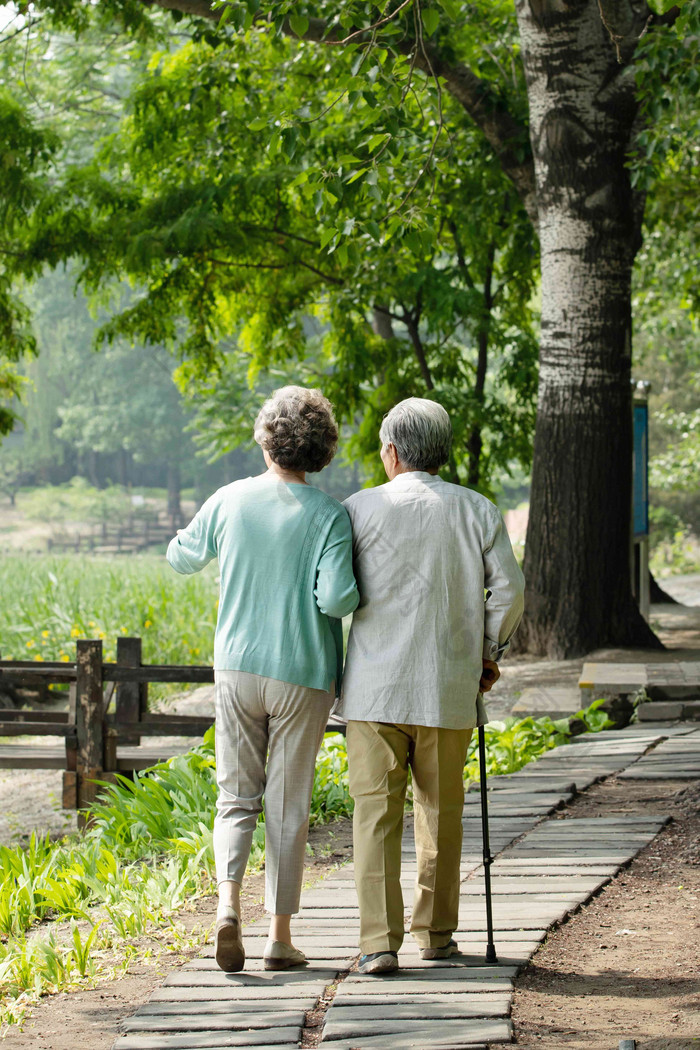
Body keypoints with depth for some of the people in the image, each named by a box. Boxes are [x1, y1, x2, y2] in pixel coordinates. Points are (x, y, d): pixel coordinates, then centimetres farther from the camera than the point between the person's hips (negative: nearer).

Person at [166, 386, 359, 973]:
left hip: (237, 666, 2)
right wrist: (361, 594, 2)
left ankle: (228, 901, -14)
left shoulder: (230, 502, -3)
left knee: (237, 797, 10)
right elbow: (336, 598, -20)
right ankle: (280, 936, 10)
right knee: (288, 805, 7)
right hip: (303, 676, -2)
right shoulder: (329, 515, -11)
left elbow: (181, 557, 13)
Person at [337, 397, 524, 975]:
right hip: (449, 689, 2)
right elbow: (508, 590, 2)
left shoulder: (361, 509, -3)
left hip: (375, 688, -2)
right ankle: (435, 931, 25)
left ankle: (379, 942, -10)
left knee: (377, 813, -1)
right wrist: (489, 652, 16)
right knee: (441, 811, 16)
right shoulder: (478, 511, 3)